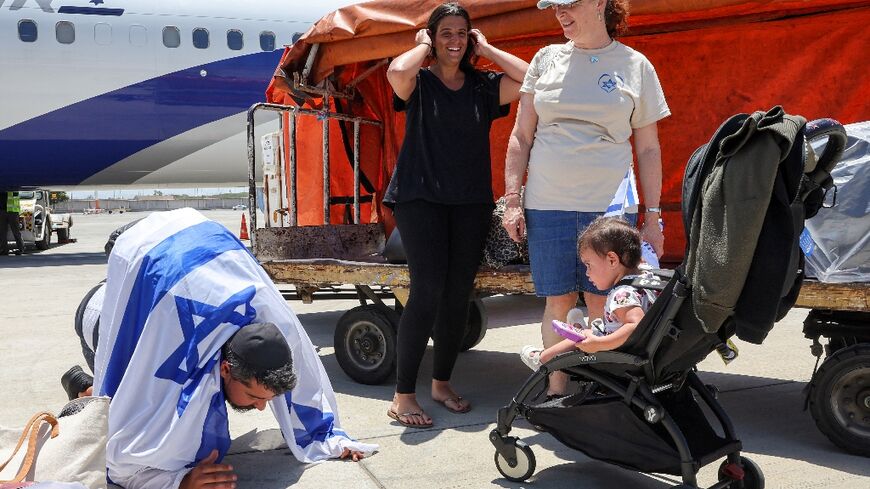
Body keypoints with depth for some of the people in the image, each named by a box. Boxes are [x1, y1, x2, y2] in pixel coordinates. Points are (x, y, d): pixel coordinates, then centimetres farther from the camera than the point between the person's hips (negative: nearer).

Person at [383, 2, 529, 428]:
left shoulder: (483, 86, 10)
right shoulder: (420, 82, 2)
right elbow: (397, 71, -22)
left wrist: (486, 50, 4)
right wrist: (424, 46, -3)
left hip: (471, 202, 4)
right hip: (420, 197, -4)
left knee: (459, 293, 4)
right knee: (428, 289, -13)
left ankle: (441, 383, 20)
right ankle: (403, 395, -6)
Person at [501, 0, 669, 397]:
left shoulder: (635, 65, 5)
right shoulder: (547, 58, 10)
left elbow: (648, 149, 7)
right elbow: (521, 136, 10)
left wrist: (653, 216, 3)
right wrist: (512, 199, 2)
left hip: (610, 207, -1)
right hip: (547, 205, 2)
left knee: (603, 305, 0)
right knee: (558, 302, 5)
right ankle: (555, 396, 16)